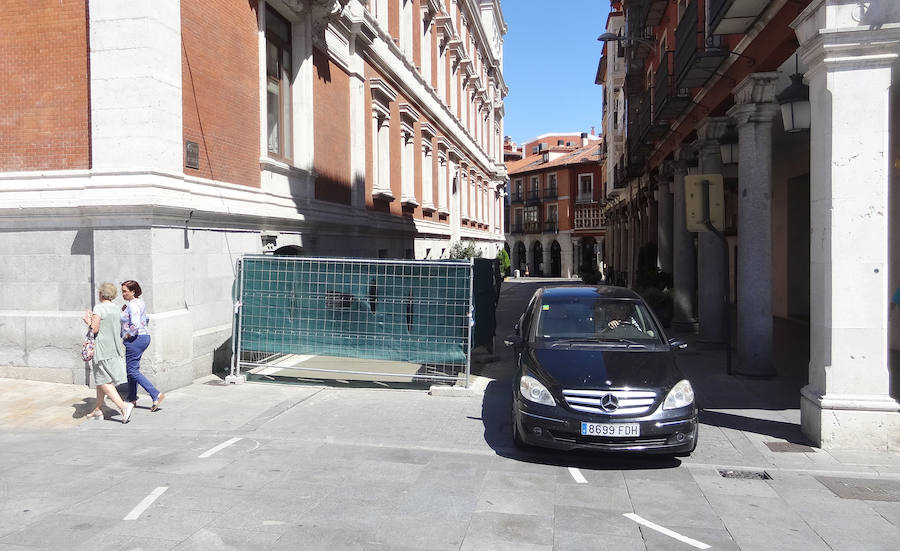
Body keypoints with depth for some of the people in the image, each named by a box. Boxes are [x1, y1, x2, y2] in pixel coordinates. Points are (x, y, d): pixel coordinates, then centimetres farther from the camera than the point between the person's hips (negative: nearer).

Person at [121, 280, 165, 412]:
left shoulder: (133, 305, -18)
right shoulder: (140, 302, 12)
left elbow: (135, 325, -28)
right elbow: (146, 319, 24)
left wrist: (127, 335, -14)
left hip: (135, 339, -10)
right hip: (144, 336, 10)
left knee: (132, 370, -6)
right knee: (133, 368, 17)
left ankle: (156, 395, -12)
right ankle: (132, 398, 26)